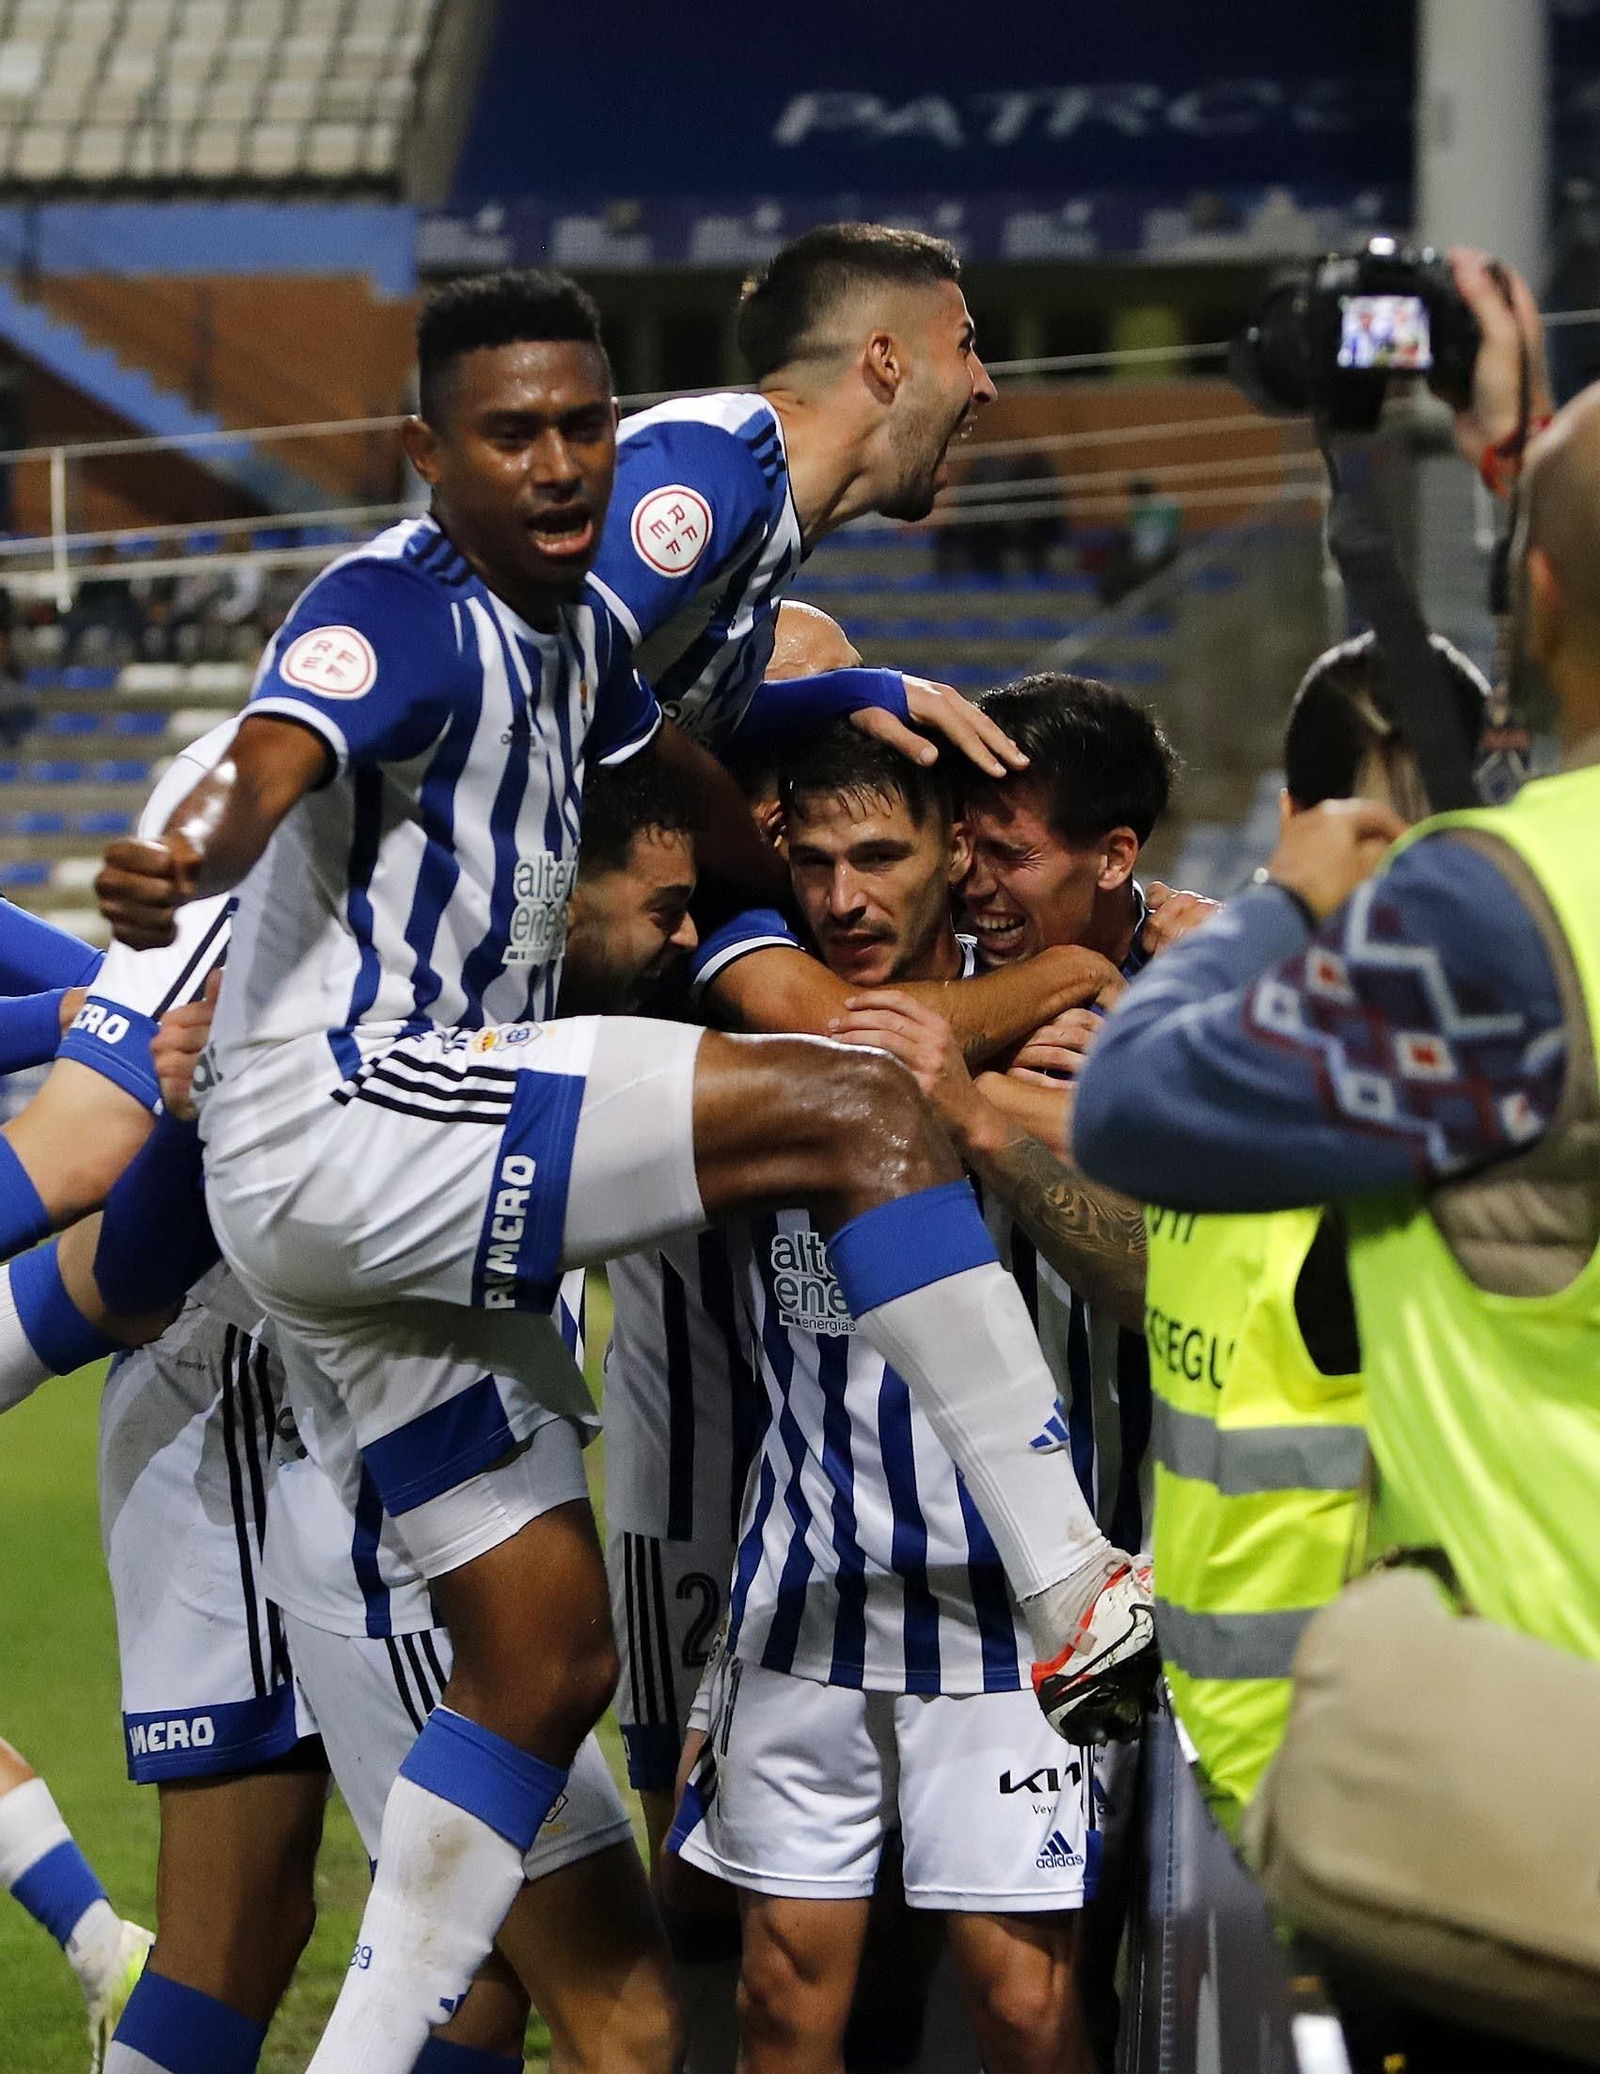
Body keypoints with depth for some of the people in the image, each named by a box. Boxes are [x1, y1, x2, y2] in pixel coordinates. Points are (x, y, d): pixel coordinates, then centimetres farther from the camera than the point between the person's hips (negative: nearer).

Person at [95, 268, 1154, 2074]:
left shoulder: (563, 626, 16)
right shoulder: (400, 609, -13)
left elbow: (682, 782, 35)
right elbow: (273, 759, -33)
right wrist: (180, 857, -55)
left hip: (410, 1175, 10)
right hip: (344, 1125, -10)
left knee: (545, 1654, 11)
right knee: (856, 1116, -19)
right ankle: (1077, 1601, -22)